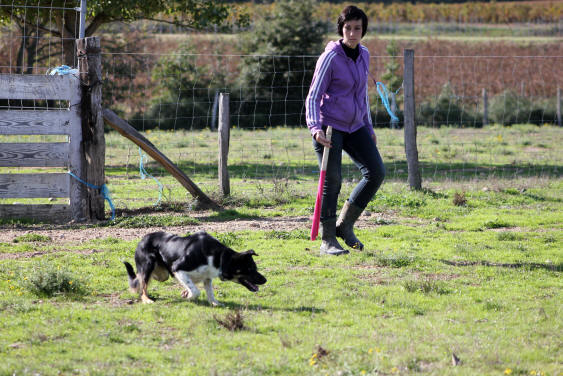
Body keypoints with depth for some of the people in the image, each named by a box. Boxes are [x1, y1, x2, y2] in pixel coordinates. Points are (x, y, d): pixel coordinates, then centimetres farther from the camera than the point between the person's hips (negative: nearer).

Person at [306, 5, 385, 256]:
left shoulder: (364, 55, 8)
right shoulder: (330, 57, -11)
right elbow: (313, 96, -12)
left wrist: (368, 127, 18)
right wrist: (315, 128, -26)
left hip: (355, 127, 6)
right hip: (330, 127, -6)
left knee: (376, 172, -5)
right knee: (332, 181, -10)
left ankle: (345, 225, 7)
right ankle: (327, 240, 0)